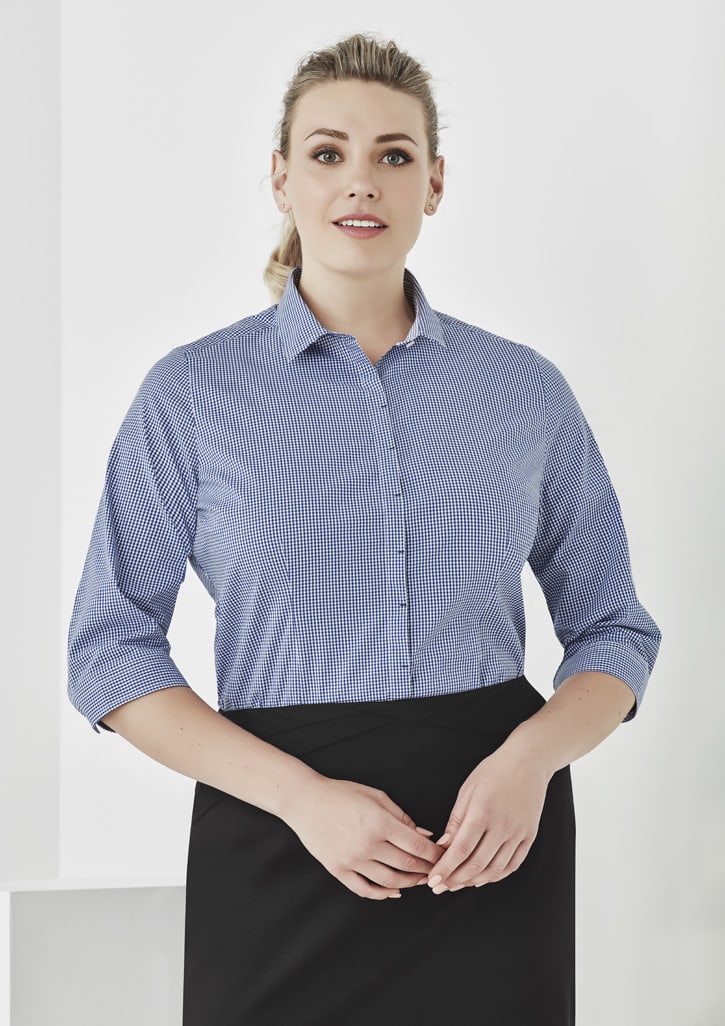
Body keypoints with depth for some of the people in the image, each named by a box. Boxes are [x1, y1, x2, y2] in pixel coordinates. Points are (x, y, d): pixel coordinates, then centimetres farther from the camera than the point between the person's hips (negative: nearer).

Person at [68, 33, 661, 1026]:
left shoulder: (526, 389, 2)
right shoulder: (193, 392, -3)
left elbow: (612, 628, 8)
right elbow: (110, 650, -3)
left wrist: (532, 756, -12)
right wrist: (301, 794, -15)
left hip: (493, 837, 2)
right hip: (278, 847, -1)